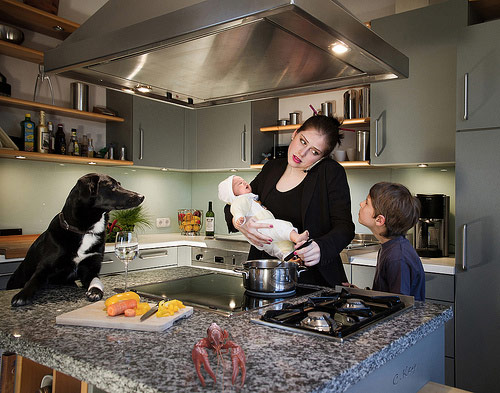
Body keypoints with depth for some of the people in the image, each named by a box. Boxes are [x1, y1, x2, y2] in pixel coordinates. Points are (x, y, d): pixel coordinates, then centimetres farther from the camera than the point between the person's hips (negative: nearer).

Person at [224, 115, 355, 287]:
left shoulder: (332, 172, -3)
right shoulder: (272, 168, 10)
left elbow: (345, 227, -8)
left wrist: (320, 248, -30)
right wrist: (239, 223, -9)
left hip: (312, 277, -4)